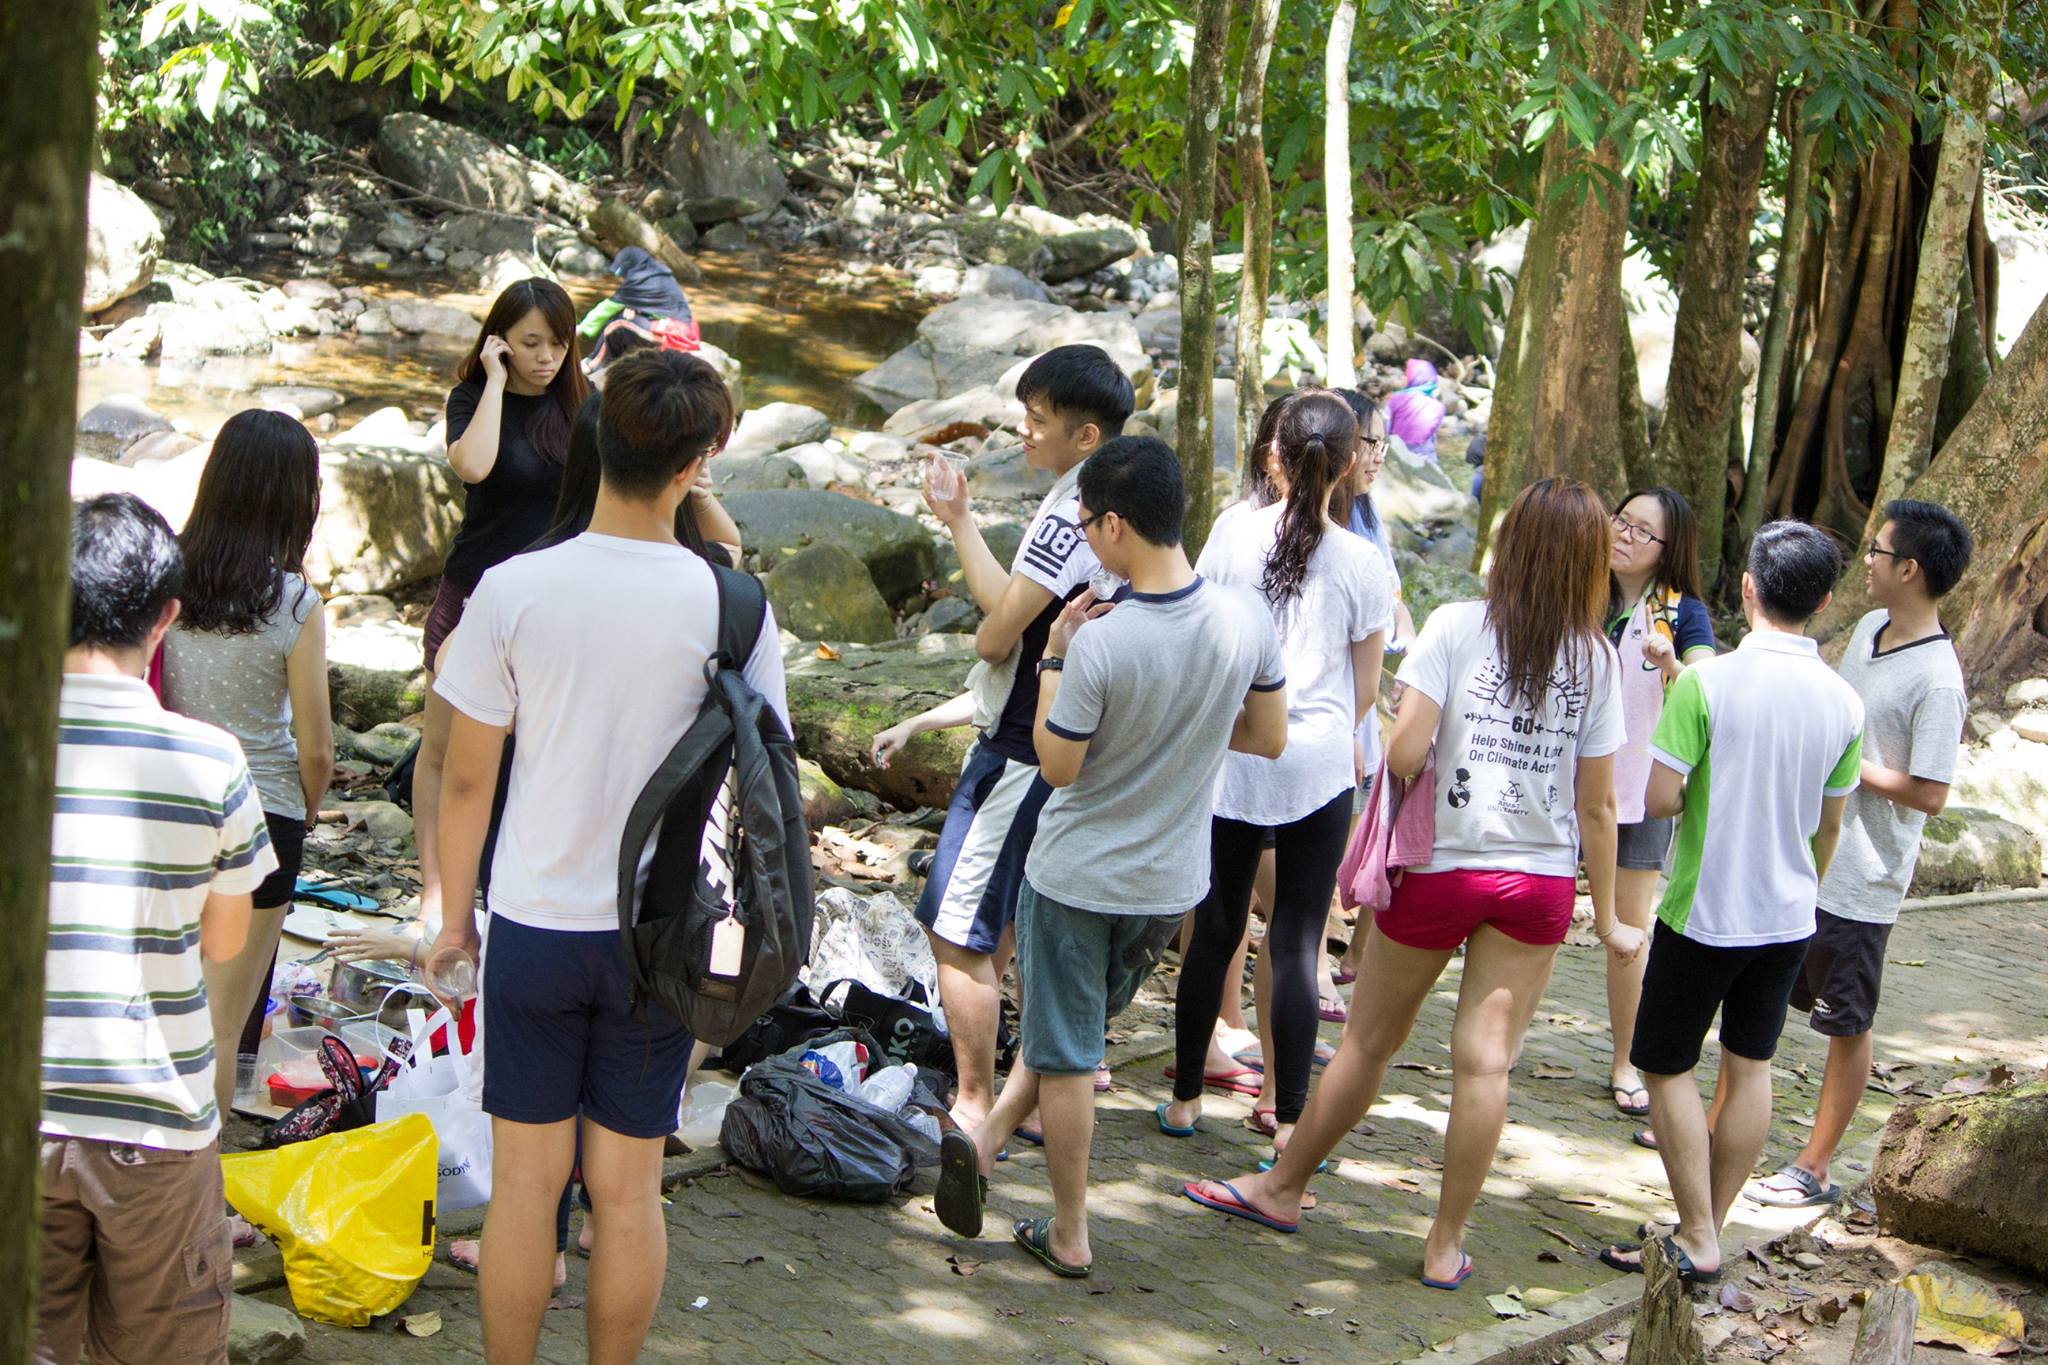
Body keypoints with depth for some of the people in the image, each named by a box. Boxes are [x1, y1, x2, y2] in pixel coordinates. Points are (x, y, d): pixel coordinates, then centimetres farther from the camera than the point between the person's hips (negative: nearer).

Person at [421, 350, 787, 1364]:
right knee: (627, 1187, 12)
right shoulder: (729, 604, -11)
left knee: (525, 1181, 11)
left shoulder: (513, 590, -12)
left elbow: (467, 777, -5)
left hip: (535, 928, 0)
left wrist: (455, 914, 9)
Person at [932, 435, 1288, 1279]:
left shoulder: (1102, 644, -26)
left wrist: (1054, 659, -8)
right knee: (1077, 1026, 25)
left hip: (1076, 876, -5)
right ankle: (987, 1140, 21)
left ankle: (1069, 1234, 17)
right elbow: (1270, 738, 3)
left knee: (1065, 1057, 10)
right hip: (1171, 881, 5)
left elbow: (1059, 766, -15)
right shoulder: (1247, 620, -10)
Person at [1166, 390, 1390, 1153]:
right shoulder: (1363, 564, -3)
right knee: (1297, 945, 2)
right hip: (1317, 765, -1)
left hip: (1230, 755, 1)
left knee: (1215, 931, 11)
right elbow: (1366, 688, 5)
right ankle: (1289, 1124, 4)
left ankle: (1186, 1101, 21)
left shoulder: (1236, 529, -3)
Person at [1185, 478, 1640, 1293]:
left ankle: (1282, 1187, 28)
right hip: (1540, 880, 1)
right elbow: (1596, 805, 1)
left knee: (1371, 1041, 12)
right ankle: (1446, 1247, 8)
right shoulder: (1593, 657, -1)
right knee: (1486, 1058, 2)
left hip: (1441, 866, -1)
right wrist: (1606, 918, 9)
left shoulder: (1456, 627, -8)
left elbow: (1404, 753, -16)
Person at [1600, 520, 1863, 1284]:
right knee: (1750, 1067, 15)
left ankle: (1695, 1241, 5)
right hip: (1788, 915, 5)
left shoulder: (1707, 682, -19)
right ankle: (1711, 1227, 22)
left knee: (1666, 1067, 8)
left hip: (1705, 913, -5)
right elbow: (1829, 824, 8)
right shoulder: (1843, 703, -3)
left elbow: (1659, 798, -19)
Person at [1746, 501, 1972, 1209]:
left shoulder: (1937, 679, -21)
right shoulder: (1869, 629, 4)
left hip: (1858, 880, -8)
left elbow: (1930, 794, -23)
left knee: (1848, 1025, 7)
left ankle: (1815, 1169, 18)